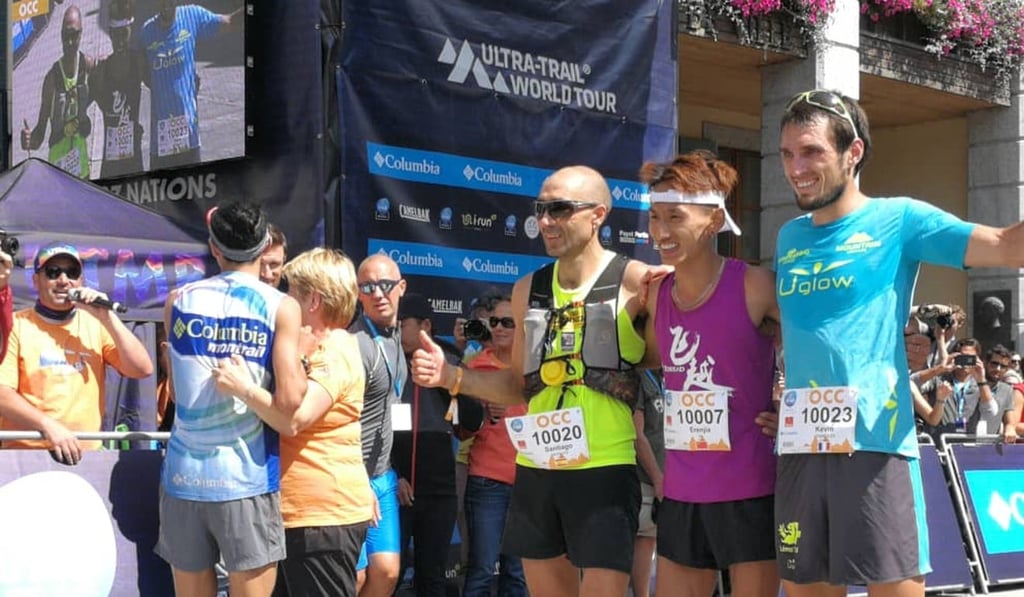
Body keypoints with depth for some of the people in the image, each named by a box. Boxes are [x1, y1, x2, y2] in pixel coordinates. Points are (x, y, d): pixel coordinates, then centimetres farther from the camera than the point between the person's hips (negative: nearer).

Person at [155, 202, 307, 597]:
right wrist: (302, 367, 5)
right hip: (246, 479, -3)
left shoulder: (178, 301, 8)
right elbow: (290, 400, -14)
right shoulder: (281, 307, -3)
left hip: (183, 475, 3)